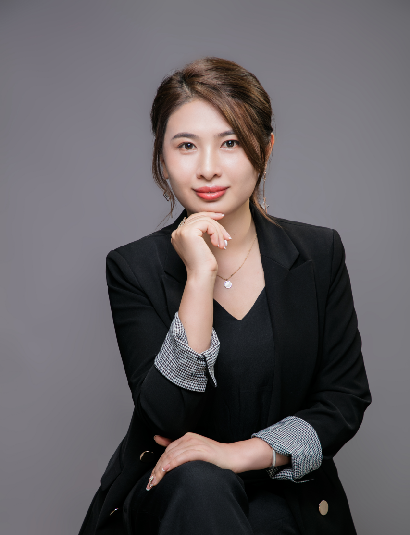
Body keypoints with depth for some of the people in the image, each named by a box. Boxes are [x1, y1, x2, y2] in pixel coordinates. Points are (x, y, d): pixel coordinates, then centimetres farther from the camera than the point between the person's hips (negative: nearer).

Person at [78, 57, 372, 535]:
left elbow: (346, 398, -2)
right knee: (198, 482, -34)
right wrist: (200, 276, -22)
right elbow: (168, 418, -16)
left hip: (284, 494, 2)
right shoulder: (133, 268, -6)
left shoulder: (319, 253, -1)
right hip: (166, 492, -1)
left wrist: (244, 453, -17)